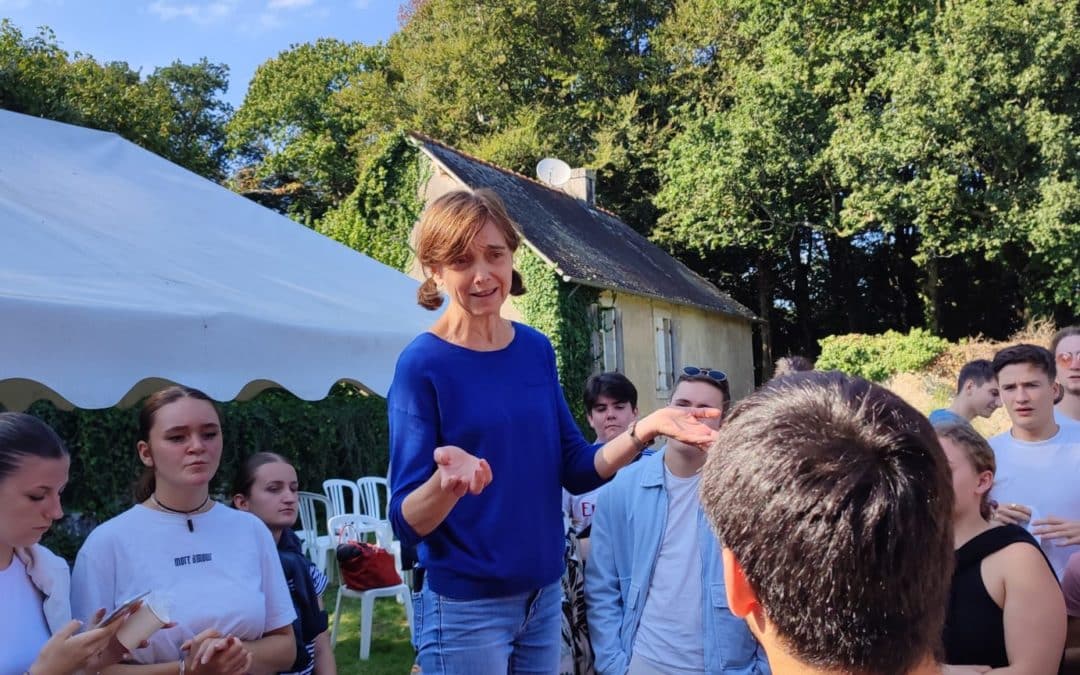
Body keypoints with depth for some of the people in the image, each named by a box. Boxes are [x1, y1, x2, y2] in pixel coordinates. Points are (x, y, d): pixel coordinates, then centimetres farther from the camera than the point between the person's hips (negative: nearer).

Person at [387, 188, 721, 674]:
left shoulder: (536, 349, 1)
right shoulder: (422, 365, -15)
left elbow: (576, 469, 4)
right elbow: (407, 522, -16)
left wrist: (646, 429, -10)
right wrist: (445, 483, -36)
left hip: (544, 593, 6)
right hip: (464, 606, -5)